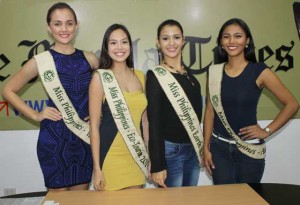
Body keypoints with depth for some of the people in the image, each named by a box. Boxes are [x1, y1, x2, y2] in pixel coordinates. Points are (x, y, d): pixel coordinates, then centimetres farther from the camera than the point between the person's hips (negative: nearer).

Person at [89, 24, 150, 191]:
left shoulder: (140, 76, 6)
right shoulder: (100, 77, -7)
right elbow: (94, 125, -8)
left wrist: (150, 155, 12)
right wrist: (97, 167, -11)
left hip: (136, 155, 4)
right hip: (111, 156, -4)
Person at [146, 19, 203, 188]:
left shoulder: (189, 74, 9)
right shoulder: (155, 76, -10)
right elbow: (154, 122, -13)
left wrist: (199, 147, 14)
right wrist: (157, 165, -16)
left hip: (193, 149, 6)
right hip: (170, 150, -6)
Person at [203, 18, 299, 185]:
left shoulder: (260, 71, -8)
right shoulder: (215, 72, 1)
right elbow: (210, 110, 4)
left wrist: (267, 131, -6)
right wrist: (206, 147, 3)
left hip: (250, 149, -2)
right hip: (219, 147, 3)